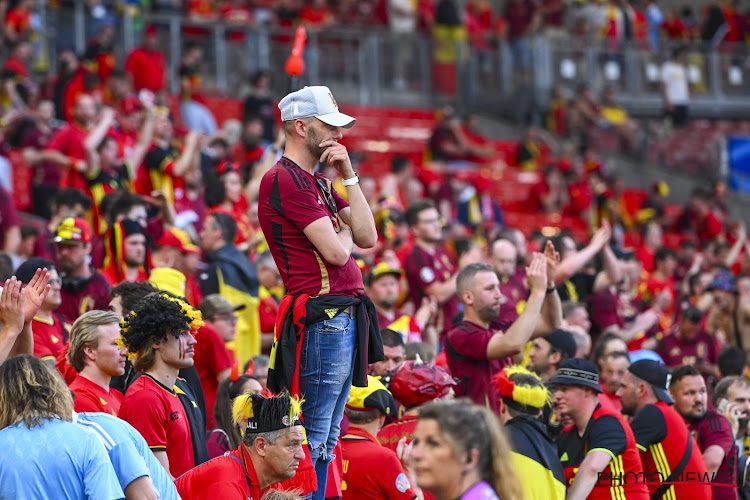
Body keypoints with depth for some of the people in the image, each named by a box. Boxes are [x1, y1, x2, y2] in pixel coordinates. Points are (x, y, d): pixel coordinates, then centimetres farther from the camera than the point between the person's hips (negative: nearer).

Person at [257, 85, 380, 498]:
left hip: (344, 317, 10)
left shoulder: (317, 182, 20)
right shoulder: (286, 180, -11)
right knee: (313, 438, -9)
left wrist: (348, 175, 8)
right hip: (324, 317, -10)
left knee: (327, 437, 13)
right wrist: (345, 233, 6)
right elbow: (336, 251, -18)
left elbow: (368, 237, 13)